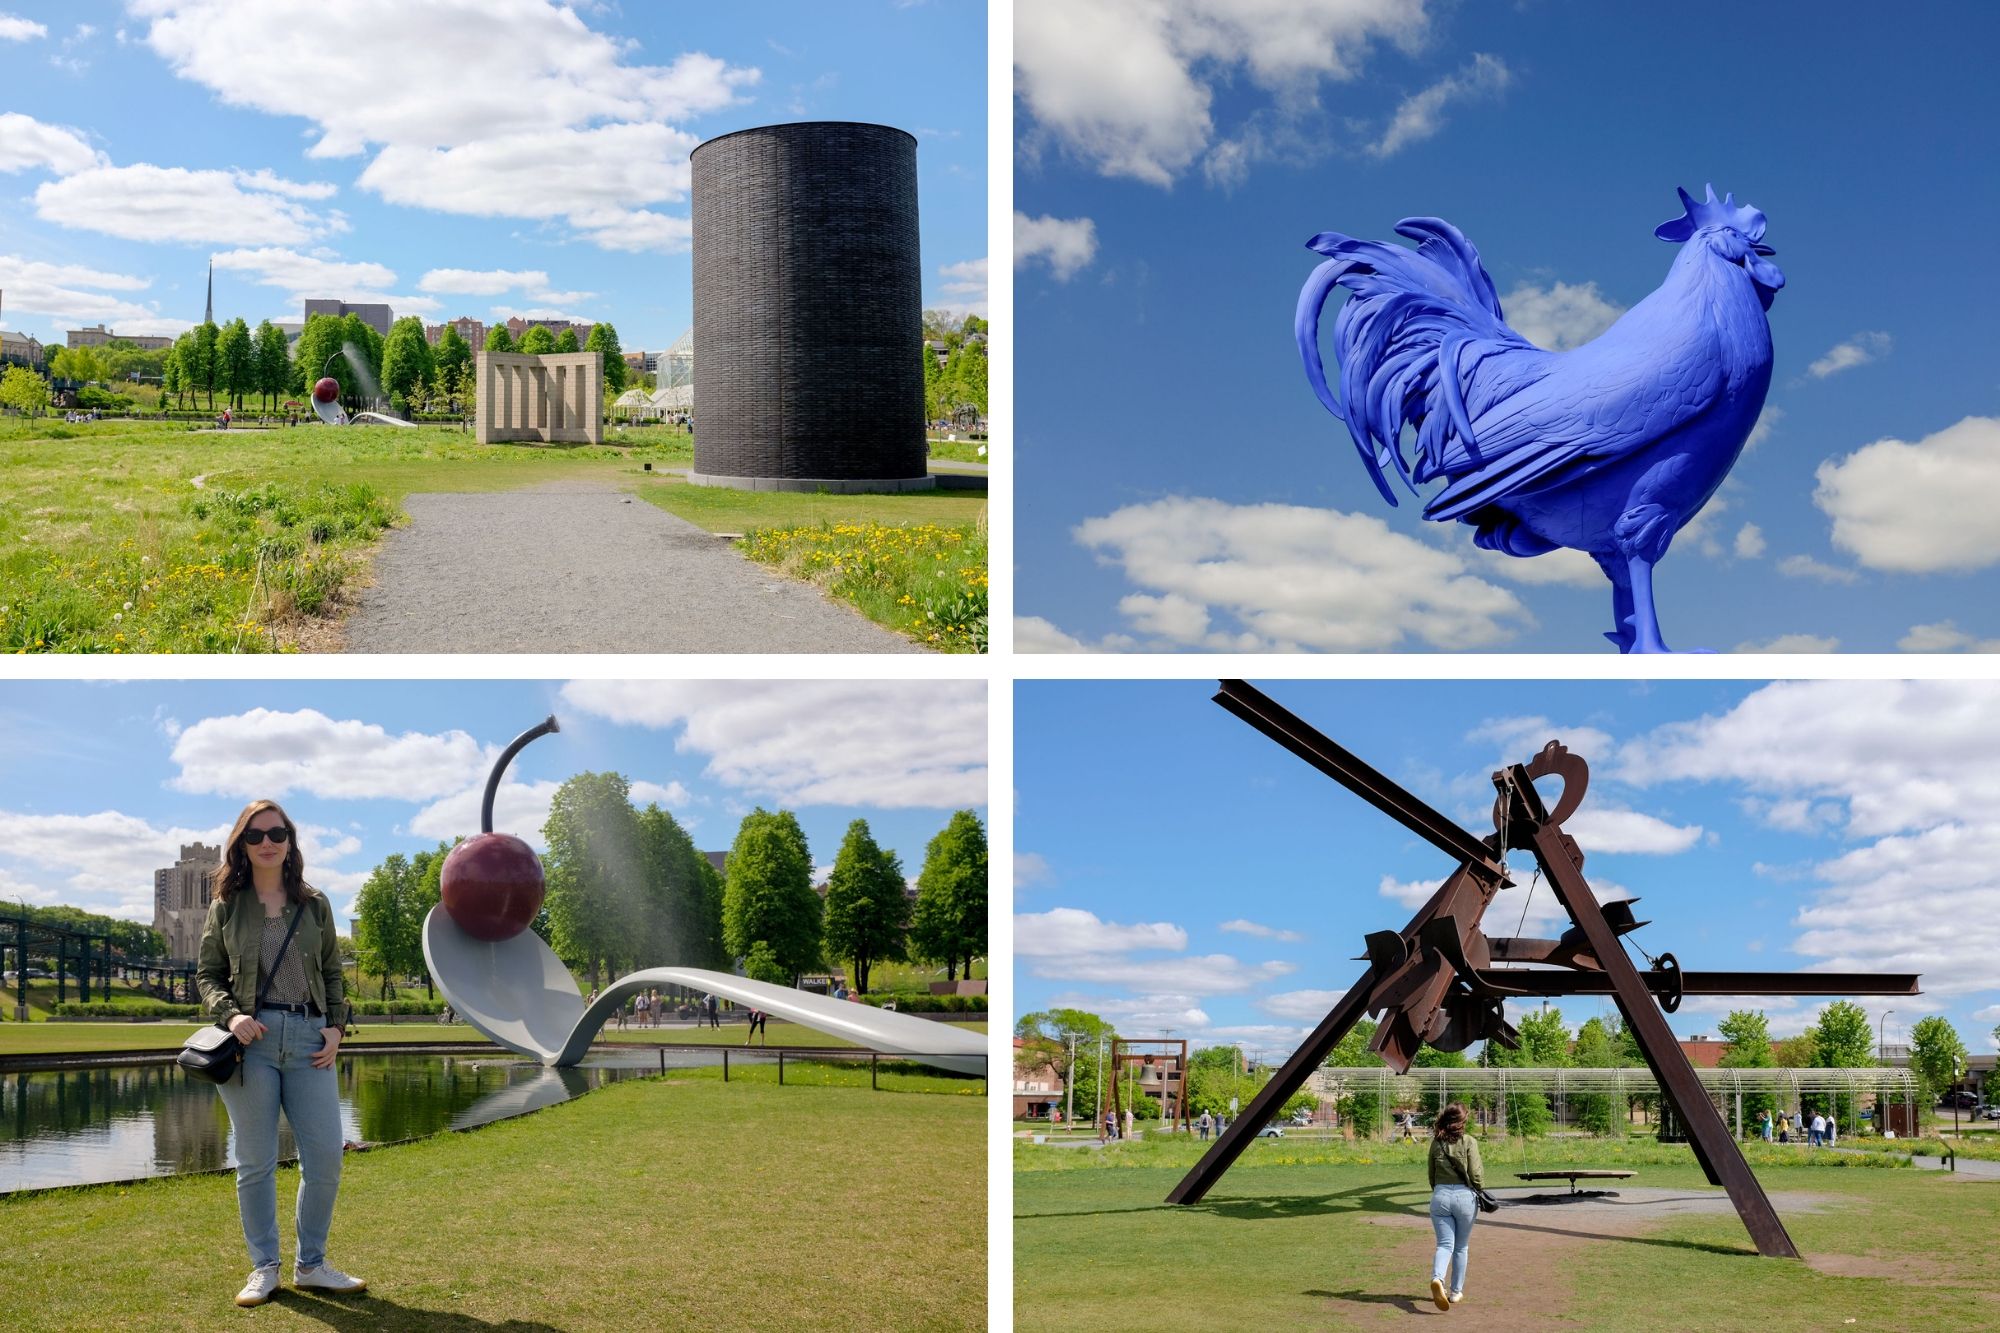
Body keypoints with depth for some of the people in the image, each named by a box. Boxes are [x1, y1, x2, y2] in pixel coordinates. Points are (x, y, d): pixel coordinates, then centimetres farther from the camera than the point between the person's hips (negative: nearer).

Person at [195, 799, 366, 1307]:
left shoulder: (315, 905, 12)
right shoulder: (226, 906, 7)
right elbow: (207, 975, 8)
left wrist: (337, 1025, 1)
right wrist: (230, 1014, -11)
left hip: (309, 1037, 2)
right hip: (251, 1037, -2)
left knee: (325, 1158, -2)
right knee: (255, 1162, 2)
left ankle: (311, 1264, 12)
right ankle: (264, 1268, 13)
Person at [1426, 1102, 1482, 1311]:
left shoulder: (1436, 1142, 3)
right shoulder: (1469, 1142, -7)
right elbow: (1475, 1174, -10)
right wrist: (1481, 1192, 8)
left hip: (1440, 1196, 2)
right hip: (1464, 1196, -2)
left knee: (1444, 1244, 2)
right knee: (1461, 1247, 15)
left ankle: (1437, 1278, -27)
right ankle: (1456, 1292, 21)